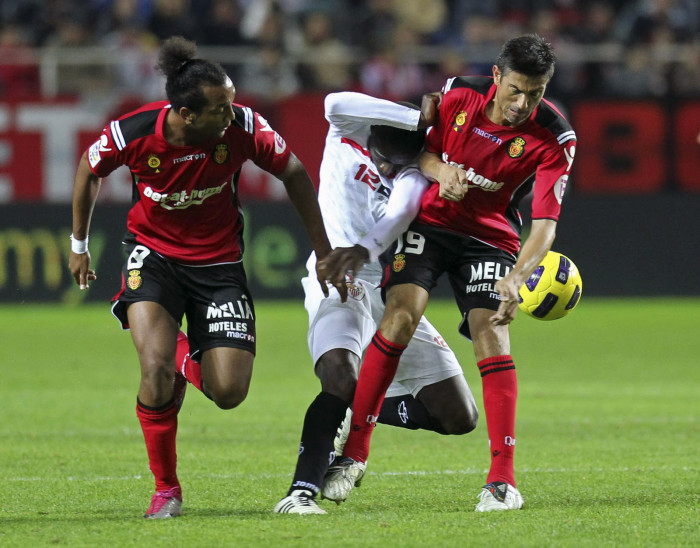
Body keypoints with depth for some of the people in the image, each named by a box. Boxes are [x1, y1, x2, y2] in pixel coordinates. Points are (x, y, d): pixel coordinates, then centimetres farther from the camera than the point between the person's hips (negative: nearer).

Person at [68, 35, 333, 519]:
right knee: (157, 370, -24)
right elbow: (89, 171, 1)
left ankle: (194, 363, 32)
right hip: (153, 256, -1)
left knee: (229, 392, -8)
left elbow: (294, 173, -3)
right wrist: (79, 244, 13)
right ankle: (166, 489, -2)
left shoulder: (242, 127, -21)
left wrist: (324, 251, 0)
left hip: (218, 261, 1)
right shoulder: (133, 134, -22)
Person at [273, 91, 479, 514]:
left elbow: (400, 214, -26)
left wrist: (363, 250, -48)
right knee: (341, 379, -34)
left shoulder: (412, 178, -4)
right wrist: (419, 119, -25)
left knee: (460, 418, 0)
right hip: (338, 285, -3)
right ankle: (303, 490, -34)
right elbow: (336, 104, -26)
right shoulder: (350, 131, -1)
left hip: (392, 296, 3)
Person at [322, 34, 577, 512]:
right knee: (401, 315, -19)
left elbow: (545, 225, -23)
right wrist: (441, 171, -18)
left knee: (491, 335, -18)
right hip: (430, 218, 1)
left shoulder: (555, 138, -18)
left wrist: (515, 280, -39)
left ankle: (503, 480, -14)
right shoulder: (458, 95, -13)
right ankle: (354, 452, -12)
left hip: (492, 237, -1)